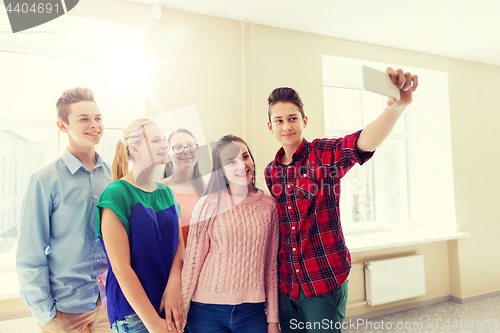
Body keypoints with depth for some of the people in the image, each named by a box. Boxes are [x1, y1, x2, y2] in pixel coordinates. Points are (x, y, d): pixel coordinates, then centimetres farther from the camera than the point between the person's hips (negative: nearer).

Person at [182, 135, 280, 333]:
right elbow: (192, 261, -4)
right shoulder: (208, 205, -8)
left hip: (253, 310, 2)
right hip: (207, 311, -1)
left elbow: (271, 265, 3)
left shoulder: (269, 205, -1)